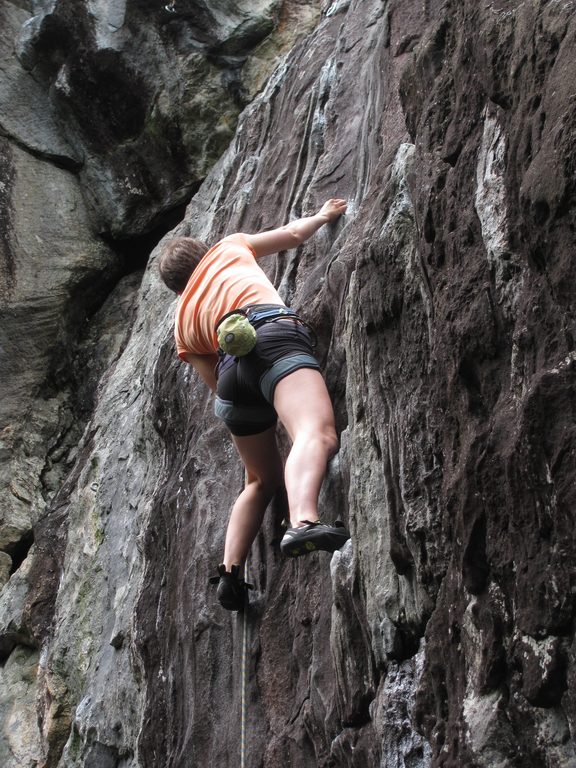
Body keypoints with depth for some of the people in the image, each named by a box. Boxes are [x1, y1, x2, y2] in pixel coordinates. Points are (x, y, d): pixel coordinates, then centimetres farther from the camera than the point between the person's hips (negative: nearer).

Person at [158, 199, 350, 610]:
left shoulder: (183, 324, 36)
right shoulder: (227, 249, 32)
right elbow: (293, 234, 38)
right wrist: (323, 215, 57)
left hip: (231, 367, 5)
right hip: (272, 333, -4)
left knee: (263, 480, 23)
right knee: (317, 433, -29)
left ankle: (231, 572, 12)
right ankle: (303, 523, -57)